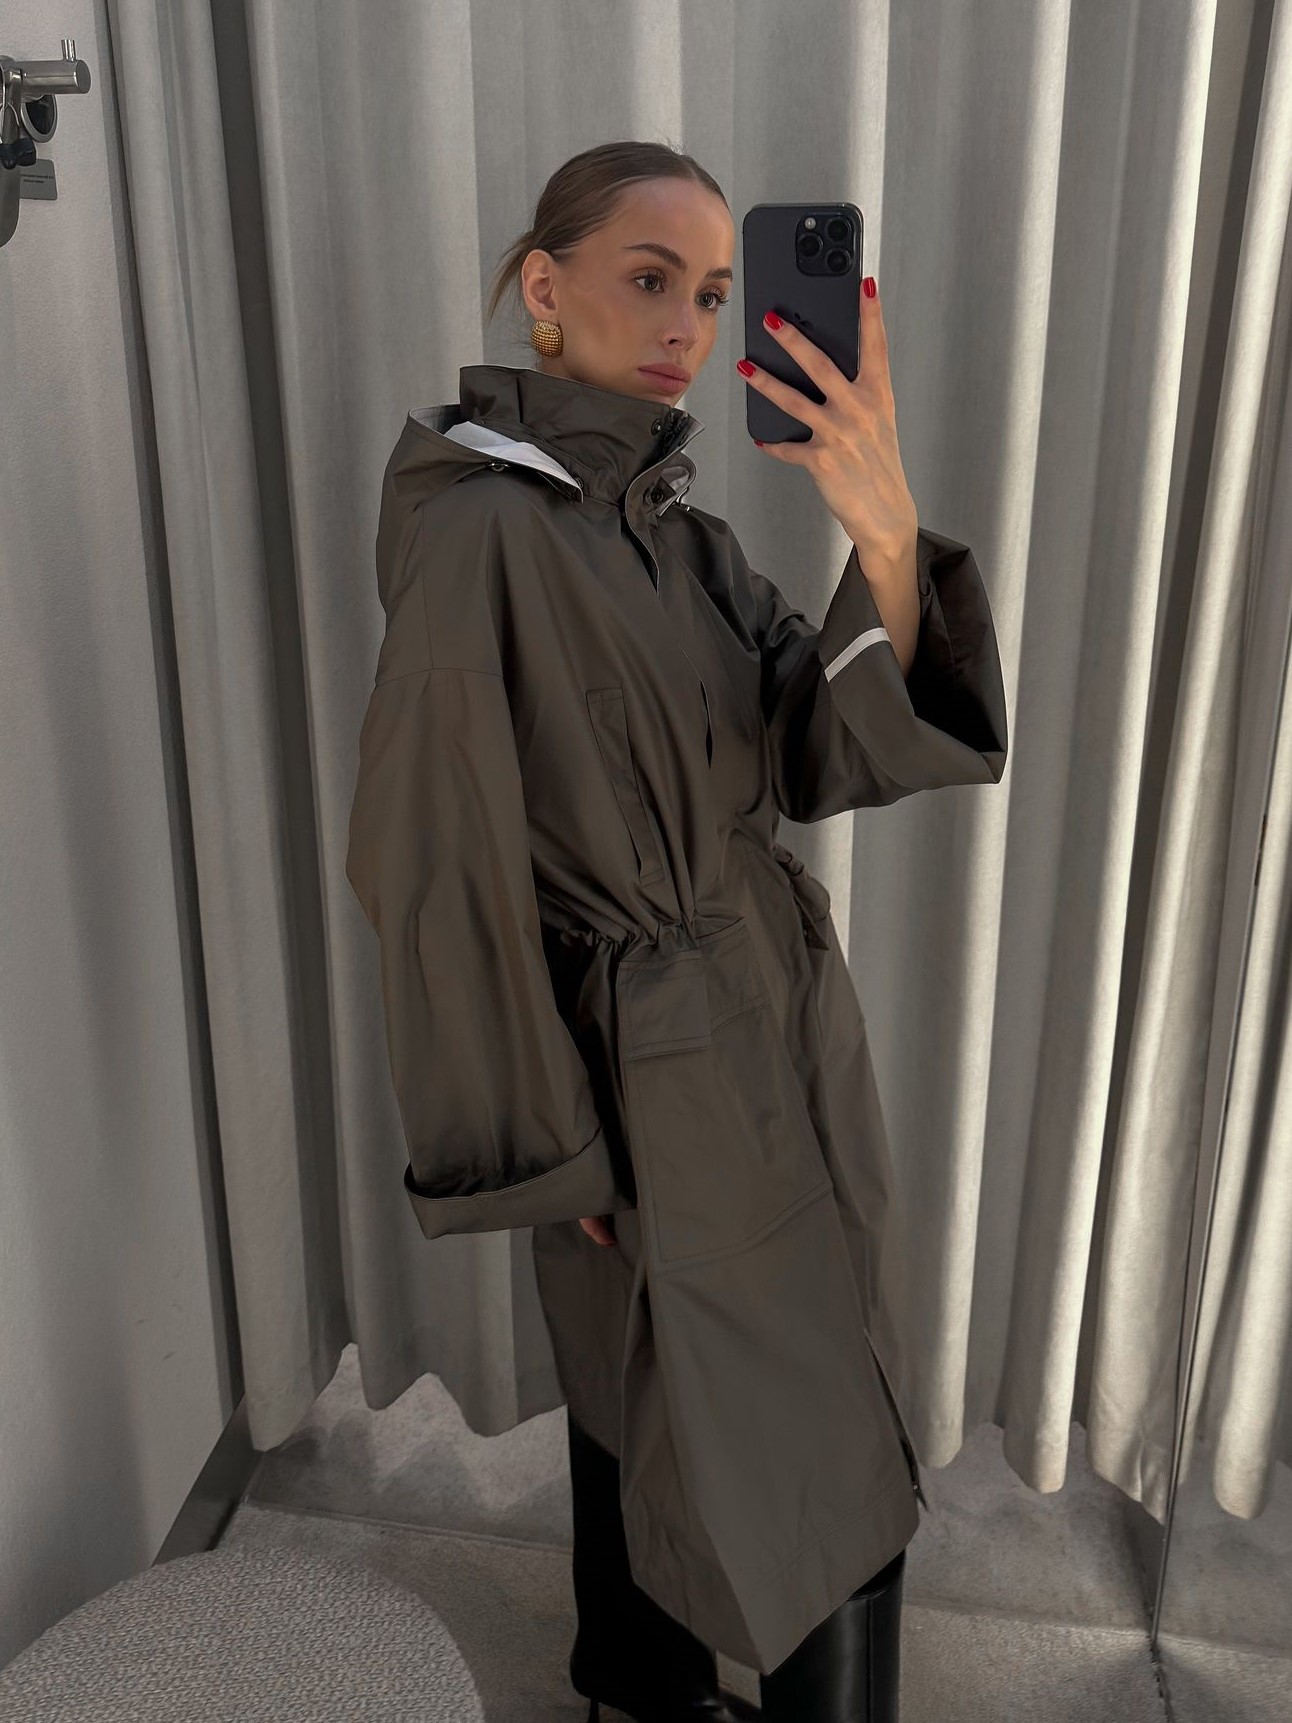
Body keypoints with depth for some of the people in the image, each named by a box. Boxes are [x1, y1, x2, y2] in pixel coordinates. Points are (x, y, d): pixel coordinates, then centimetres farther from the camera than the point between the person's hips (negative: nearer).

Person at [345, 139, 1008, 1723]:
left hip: (776, 1022, 8)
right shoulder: (483, 528, -22)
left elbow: (818, 759, -7)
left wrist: (885, 542, -24)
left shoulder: (674, 525, 3)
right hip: (656, 1073, -8)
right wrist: (547, 1148, -13)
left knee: (654, 1398, 25)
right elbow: (441, 871, -20)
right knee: (798, 1453, 11)